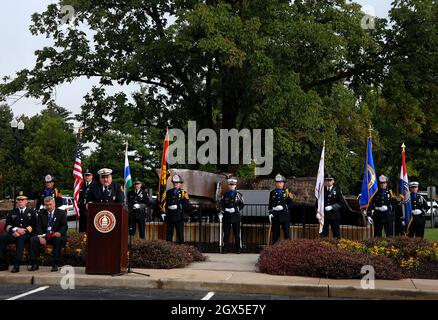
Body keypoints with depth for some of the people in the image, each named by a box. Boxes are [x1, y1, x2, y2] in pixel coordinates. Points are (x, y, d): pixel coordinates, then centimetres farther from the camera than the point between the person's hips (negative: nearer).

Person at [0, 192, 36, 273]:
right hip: (13, 234, 3)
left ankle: (16, 265, -44)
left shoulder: (31, 213, 20)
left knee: (21, 238, -39)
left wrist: (24, 230, -13)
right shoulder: (12, 213, 25)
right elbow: (7, 225, 11)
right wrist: (15, 229, -11)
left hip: (26, 235, -3)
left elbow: (33, 226, 7)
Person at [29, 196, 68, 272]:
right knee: (33, 239, -23)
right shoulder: (41, 213, 11)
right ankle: (34, 264, -16)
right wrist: (41, 236, -17)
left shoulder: (61, 213, 3)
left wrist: (59, 233, -27)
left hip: (57, 235, -3)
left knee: (58, 240, -37)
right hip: (45, 235, 3)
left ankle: (55, 265, -29)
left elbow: (64, 226, -4)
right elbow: (39, 227, 3)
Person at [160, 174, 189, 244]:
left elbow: (186, 204, -9)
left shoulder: (183, 193, 4)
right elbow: (163, 203, 7)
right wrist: (163, 212, -3)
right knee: (168, 234, 7)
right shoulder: (168, 192, 12)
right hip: (170, 217, 3)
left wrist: (177, 206, -17)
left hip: (179, 217, -3)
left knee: (180, 234, -1)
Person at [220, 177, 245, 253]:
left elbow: (242, 205, 0)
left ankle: (238, 248, 7)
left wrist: (235, 209, -14)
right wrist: (221, 213, -3)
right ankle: (225, 248, 8)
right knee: (226, 233, 3)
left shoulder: (238, 195, 4)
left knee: (237, 232, 1)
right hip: (226, 216, 2)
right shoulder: (225, 195, 11)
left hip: (236, 216, -2)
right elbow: (222, 205, 10)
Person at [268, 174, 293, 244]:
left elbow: (290, 204, -2)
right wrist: (270, 213, -1)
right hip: (275, 217, 2)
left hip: (285, 216, -2)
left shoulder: (287, 192, 3)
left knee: (287, 234, -1)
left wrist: (283, 207, -17)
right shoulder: (272, 193, 10)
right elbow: (270, 205, 11)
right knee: (275, 235, 5)